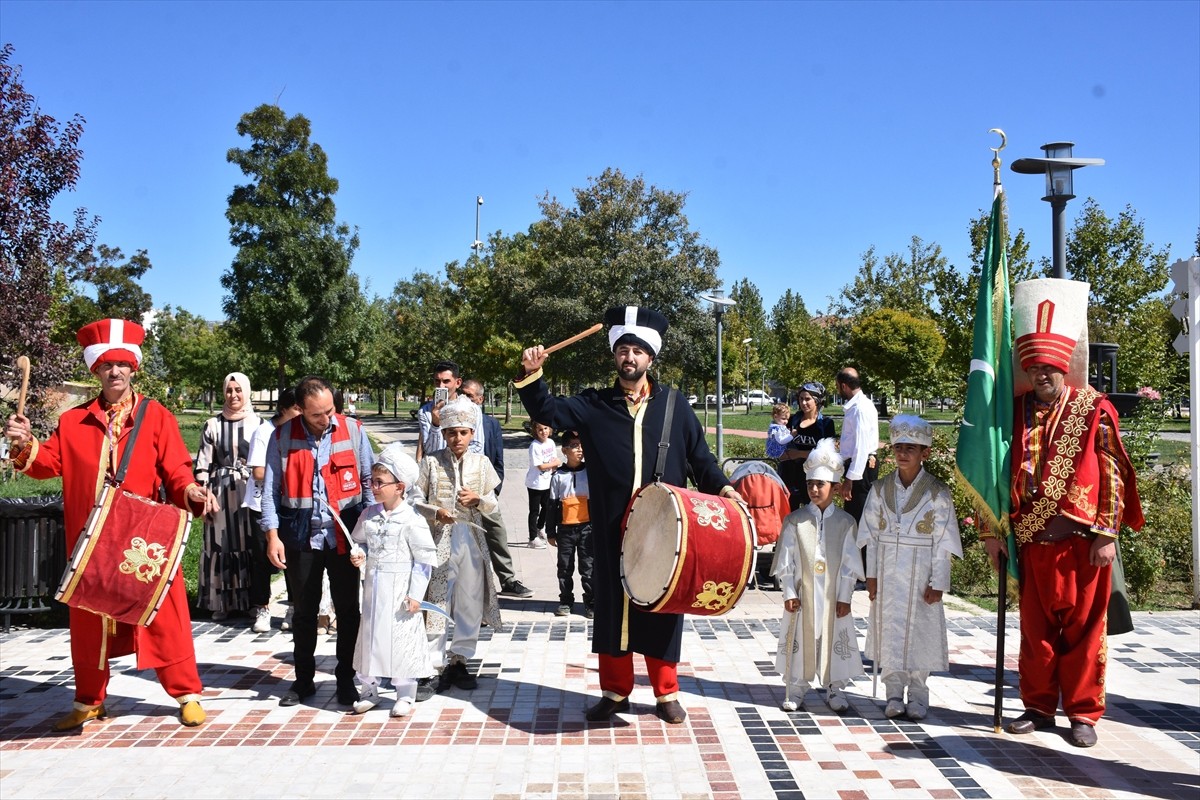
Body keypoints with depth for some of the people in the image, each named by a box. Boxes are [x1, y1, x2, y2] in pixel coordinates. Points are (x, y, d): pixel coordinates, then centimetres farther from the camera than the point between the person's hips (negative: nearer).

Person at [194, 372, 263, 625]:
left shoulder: (258, 424, 4)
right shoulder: (213, 425, 7)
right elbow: (203, 463, 7)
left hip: (251, 492, -2)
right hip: (221, 492, 2)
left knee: (255, 547, -6)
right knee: (221, 547, 5)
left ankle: (260, 605, -3)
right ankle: (223, 602, 17)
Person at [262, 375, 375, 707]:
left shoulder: (353, 430, -1)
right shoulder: (282, 437, -1)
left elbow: (368, 481, 3)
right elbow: (270, 489, 1)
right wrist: (273, 535, -6)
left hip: (345, 534, 0)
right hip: (302, 536, 1)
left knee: (348, 608, 5)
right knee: (304, 609, 11)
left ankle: (346, 679, 19)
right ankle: (304, 680, 25)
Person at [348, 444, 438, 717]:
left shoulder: (411, 520, -12)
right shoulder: (369, 514, 4)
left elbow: (425, 560, -10)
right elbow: (359, 541, 18)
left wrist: (415, 593, -13)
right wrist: (358, 555, -6)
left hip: (400, 591, -5)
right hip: (373, 587, 5)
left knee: (402, 639, 2)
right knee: (370, 636, 12)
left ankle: (405, 695, 16)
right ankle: (369, 690, 25)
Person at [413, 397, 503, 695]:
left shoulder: (481, 462, 7)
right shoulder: (431, 462, 0)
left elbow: (492, 505, 10)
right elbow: (416, 499, 0)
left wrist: (478, 499, -11)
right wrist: (435, 512, -18)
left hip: (471, 540, 3)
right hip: (439, 539, -3)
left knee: (470, 603, 7)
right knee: (436, 602, -3)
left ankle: (458, 661, 20)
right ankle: (433, 666, 3)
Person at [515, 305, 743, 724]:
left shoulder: (674, 404, 6)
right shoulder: (594, 405, 6)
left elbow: (699, 455, 9)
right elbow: (548, 411, -4)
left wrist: (721, 486, -5)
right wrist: (532, 375, -20)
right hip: (613, 531, 1)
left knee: (663, 607, 6)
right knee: (613, 605, 8)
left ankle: (666, 693, 21)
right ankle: (615, 690, 22)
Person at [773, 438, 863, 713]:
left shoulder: (845, 522, 0)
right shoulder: (795, 521, 1)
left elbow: (850, 563, 1)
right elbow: (786, 560, 1)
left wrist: (844, 597, -3)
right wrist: (789, 593, -5)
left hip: (833, 594, 0)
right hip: (802, 593, 0)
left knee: (834, 639, 6)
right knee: (800, 638, 4)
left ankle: (834, 688, 20)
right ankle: (795, 689, 16)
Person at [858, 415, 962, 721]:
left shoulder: (937, 493, -5)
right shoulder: (880, 490, 3)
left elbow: (943, 542, -4)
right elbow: (871, 535, 6)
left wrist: (938, 583, -7)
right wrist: (871, 575, 2)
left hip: (920, 578, -2)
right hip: (887, 578, 2)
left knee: (919, 633, 3)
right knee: (888, 631, 6)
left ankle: (918, 695, 16)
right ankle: (894, 692, 18)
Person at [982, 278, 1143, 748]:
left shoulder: (1094, 411, -4)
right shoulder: (1015, 412, 4)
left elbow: (1112, 476, -4)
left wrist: (1107, 534, -8)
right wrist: (993, 531, 3)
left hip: (1082, 539, -3)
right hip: (1032, 539, 3)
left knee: (1083, 628, 6)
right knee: (1036, 627, 11)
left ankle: (1083, 713, 18)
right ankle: (1038, 706, 23)